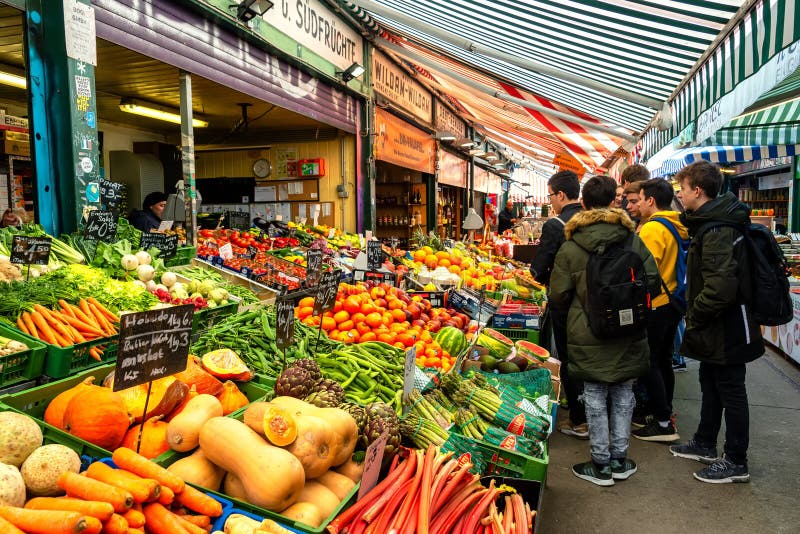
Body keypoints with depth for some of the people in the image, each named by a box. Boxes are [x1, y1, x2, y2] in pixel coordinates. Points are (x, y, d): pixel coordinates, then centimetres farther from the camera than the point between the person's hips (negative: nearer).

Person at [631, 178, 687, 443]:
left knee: (649, 363, 0)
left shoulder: (653, 228, -18)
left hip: (655, 306, -9)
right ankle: (664, 413, 29)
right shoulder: (678, 227, 9)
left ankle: (663, 424, 5)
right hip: (673, 301, 9)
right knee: (663, 360, 18)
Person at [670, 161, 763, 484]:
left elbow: (720, 287, -32)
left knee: (730, 391, 3)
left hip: (726, 328, -10)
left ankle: (736, 463, 18)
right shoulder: (713, 222, 9)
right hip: (717, 327, 10)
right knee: (710, 385, 21)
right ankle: (705, 444, 37)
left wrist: (694, 318, -18)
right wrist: (695, 316, 14)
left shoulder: (718, 231, -25)